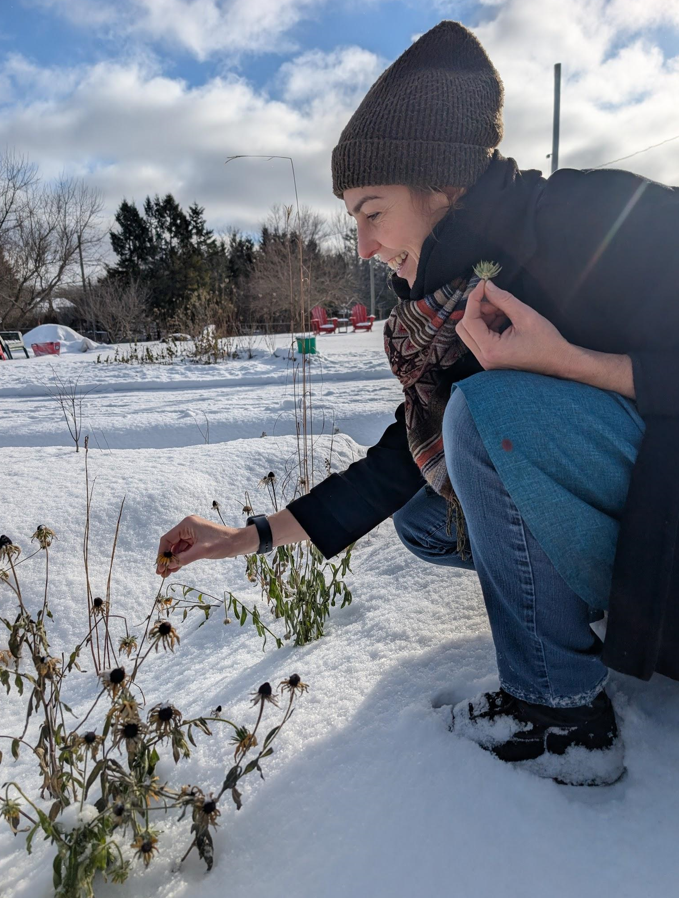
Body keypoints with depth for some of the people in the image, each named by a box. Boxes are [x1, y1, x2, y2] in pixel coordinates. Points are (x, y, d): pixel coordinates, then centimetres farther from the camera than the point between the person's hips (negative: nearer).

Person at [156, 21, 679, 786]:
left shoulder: (603, 216, -18)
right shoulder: (454, 311, 3)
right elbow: (394, 468, 5)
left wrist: (565, 360, -29)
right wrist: (251, 537, 4)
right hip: (613, 513, 8)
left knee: (492, 405, -29)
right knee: (421, 520, 8)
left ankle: (560, 712, -12)